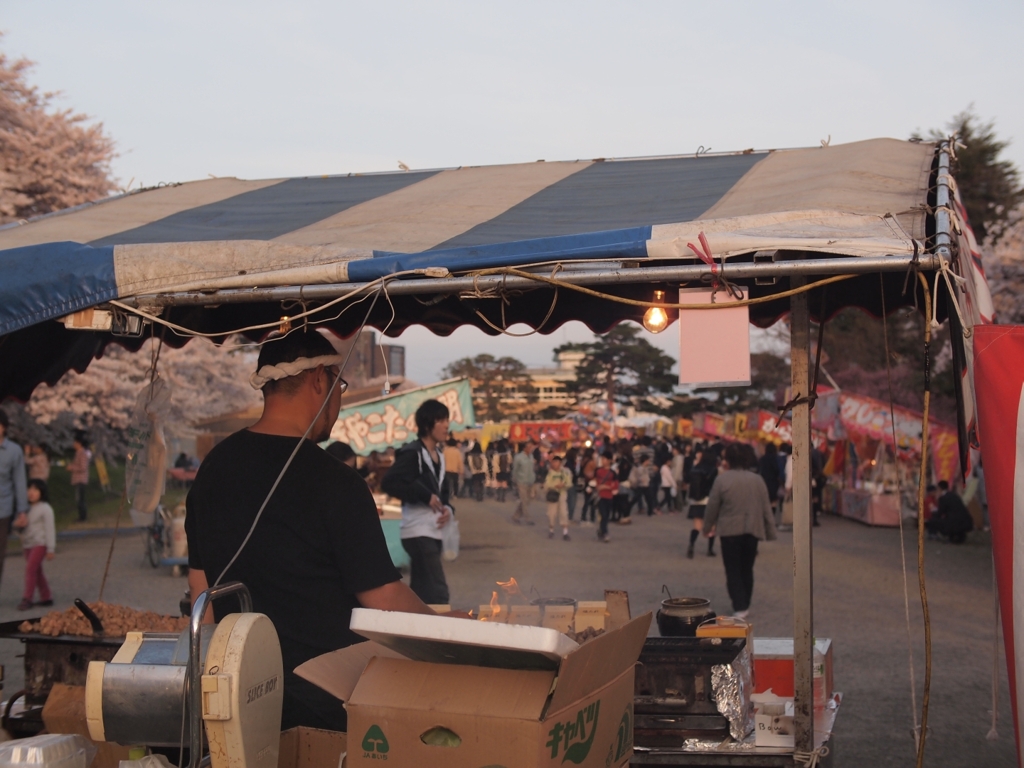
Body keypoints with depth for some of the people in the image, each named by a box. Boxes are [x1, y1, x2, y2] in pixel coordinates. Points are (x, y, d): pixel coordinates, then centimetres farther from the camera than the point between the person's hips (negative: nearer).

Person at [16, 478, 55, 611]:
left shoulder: (45, 509, -8)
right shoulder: (27, 508, 10)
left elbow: (49, 529, -9)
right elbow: (20, 526, 15)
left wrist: (50, 549, -11)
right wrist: (18, 524, -11)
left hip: (40, 544, -7)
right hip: (28, 544, 7)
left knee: (30, 567, -16)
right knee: (37, 571, 11)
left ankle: (27, 598, -14)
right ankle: (46, 597, 19)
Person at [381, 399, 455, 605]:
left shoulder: (439, 456, 15)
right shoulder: (412, 453, -11)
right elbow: (389, 483, -21)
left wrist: (447, 508, 1)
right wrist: (425, 496, -19)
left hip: (434, 531, 9)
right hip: (419, 532, -9)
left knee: (422, 593, 11)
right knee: (437, 592, -14)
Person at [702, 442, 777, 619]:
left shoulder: (722, 479, -11)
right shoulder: (757, 479, 1)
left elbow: (712, 506, -4)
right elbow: (766, 508, 5)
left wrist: (707, 527, 12)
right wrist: (770, 531, 14)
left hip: (730, 531, -4)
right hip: (752, 531, 4)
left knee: (733, 570, 3)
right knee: (747, 569, 17)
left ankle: (739, 607, -6)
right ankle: (745, 605, 25)